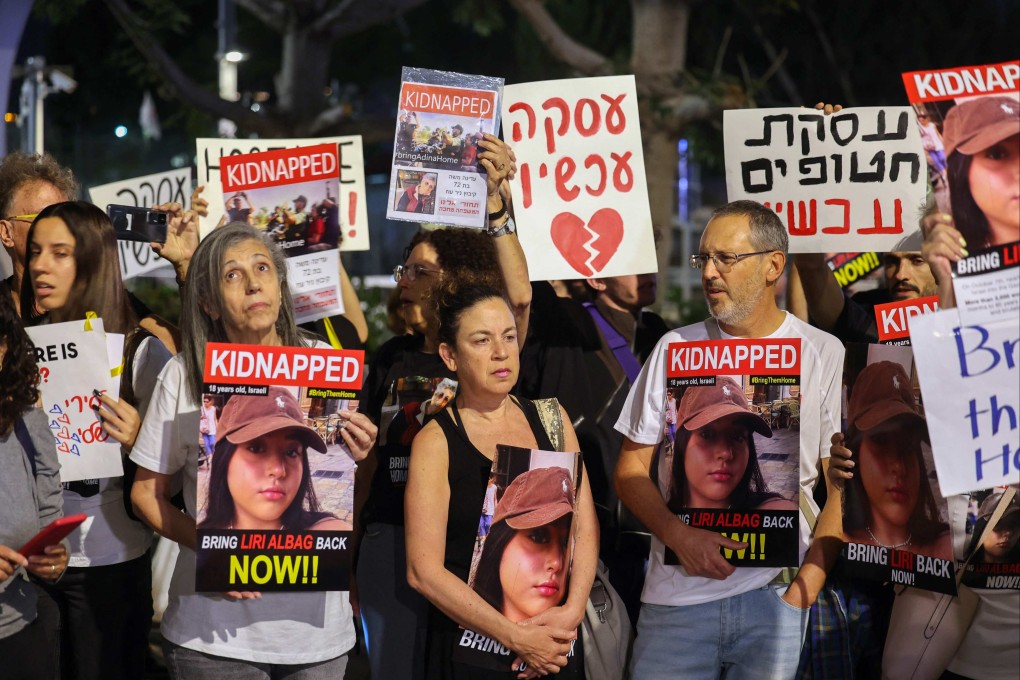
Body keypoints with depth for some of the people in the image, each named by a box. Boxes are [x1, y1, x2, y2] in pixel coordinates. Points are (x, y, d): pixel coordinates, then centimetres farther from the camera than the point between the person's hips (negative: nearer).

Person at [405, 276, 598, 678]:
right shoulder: (436, 443, -8)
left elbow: (585, 527, 4)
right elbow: (424, 571, -13)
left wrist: (572, 610, -12)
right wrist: (516, 638, -16)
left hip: (554, 644, 4)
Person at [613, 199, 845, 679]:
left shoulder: (825, 356, 4)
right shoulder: (675, 348, 8)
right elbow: (631, 470, 7)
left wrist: (805, 588, -9)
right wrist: (678, 535, -11)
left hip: (774, 593, -1)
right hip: (677, 592, 1)